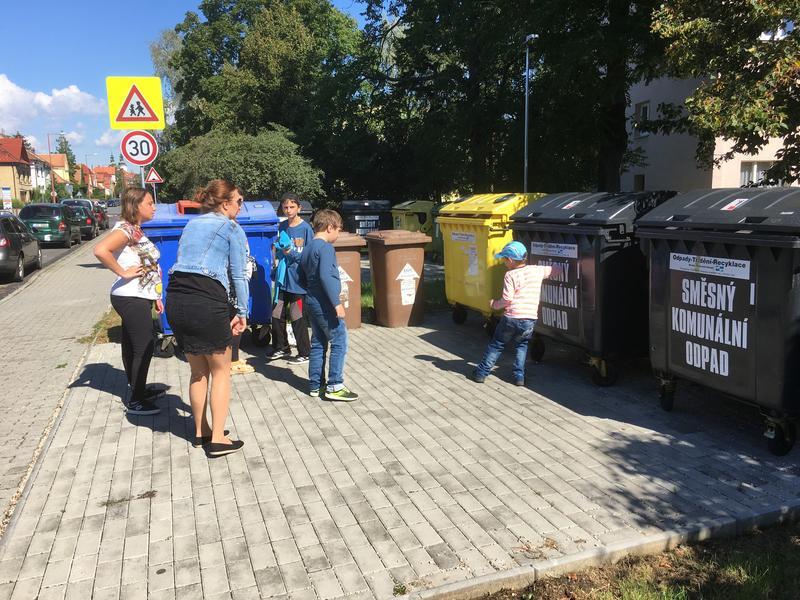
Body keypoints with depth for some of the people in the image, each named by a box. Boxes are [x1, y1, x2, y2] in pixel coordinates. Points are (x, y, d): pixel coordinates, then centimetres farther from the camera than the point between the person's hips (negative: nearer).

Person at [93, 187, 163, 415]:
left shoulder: (137, 230, 14)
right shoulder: (126, 229, -15)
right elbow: (100, 250, -32)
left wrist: (156, 297, 19)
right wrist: (123, 273, -22)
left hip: (138, 298, 9)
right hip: (131, 299, -9)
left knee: (133, 346, 18)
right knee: (144, 347, -4)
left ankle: (138, 390, 30)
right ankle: (136, 401, 6)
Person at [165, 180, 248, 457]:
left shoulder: (192, 224, 22)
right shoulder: (232, 229, 2)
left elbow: (186, 263, 17)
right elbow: (239, 275, -4)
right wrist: (242, 312, 0)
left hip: (175, 298, 7)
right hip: (207, 301, -6)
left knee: (198, 371, 20)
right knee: (221, 371, 9)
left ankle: (201, 431, 31)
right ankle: (218, 439, 11)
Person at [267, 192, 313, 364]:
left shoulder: (305, 228, -8)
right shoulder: (281, 227, 9)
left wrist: (292, 253, -18)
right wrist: (280, 250, -4)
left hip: (298, 280, -6)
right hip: (283, 278, 6)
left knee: (297, 317, -1)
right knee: (276, 314, 11)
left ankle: (305, 353, 13)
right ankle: (281, 348, 29)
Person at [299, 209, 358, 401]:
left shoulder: (307, 249, 14)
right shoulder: (326, 248, -14)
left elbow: (302, 279, 20)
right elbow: (326, 276, -24)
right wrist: (337, 303, -24)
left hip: (311, 302, 10)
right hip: (325, 304, -9)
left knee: (318, 344, 14)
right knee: (339, 343, -4)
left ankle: (315, 386, 19)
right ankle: (334, 387, -3)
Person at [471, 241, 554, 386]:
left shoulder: (510, 275, -8)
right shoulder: (537, 270, 5)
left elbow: (507, 299, -13)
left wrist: (495, 305, 3)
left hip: (512, 317, -3)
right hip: (530, 319, 3)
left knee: (496, 344, 13)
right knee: (521, 345, 24)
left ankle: (481, 372, 17)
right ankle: (519, 375, 12)